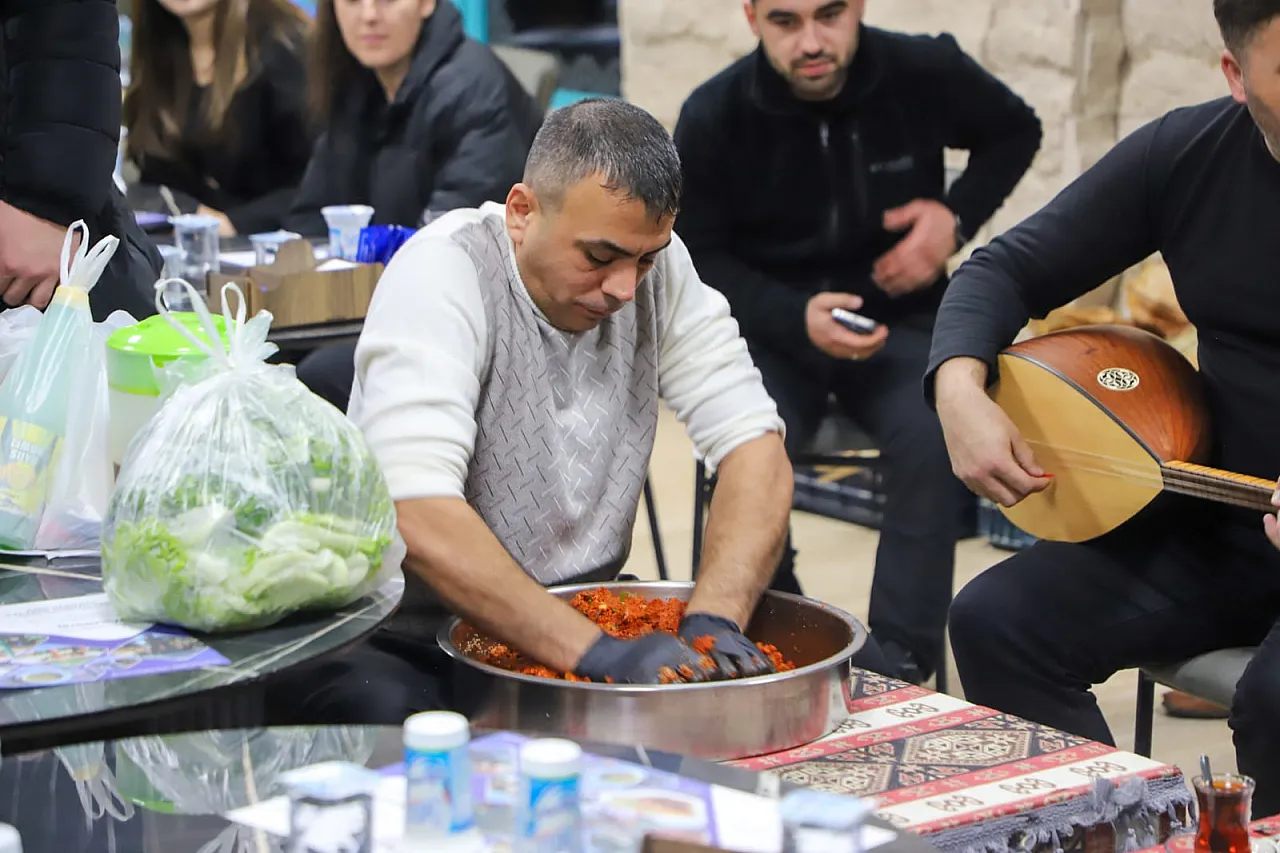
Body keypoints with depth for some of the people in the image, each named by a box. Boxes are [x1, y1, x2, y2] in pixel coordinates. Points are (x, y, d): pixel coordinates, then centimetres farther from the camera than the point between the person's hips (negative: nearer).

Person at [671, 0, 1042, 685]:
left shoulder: (926, 72, -8)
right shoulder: (712, 117, -11)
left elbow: (1014, 130, 13)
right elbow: (700, 257, -1)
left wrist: (957, 217, -6)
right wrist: (797, 318, -19)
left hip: (899, 320, 1)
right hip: (772, 328, 0)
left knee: (934, 437, -31)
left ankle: (899, 662, -22)